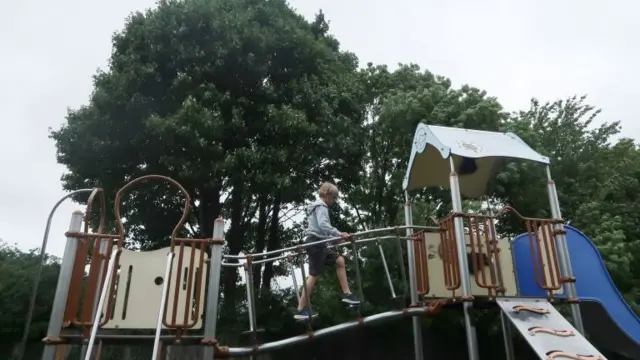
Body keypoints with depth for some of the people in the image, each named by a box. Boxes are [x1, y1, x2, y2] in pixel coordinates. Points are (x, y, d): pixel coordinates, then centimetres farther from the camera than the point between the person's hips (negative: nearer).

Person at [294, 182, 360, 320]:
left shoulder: (317, 206, 23)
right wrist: (339, 234, -31)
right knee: (314, 274, -9)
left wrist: (335, 237, 20)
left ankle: (347, 294, 13)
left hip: (318, 242, 10)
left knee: (339, 261, 12)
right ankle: (301, 310, -6)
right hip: (315, 242, -10)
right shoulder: (321, 206, -8)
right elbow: (322, 225, -26)